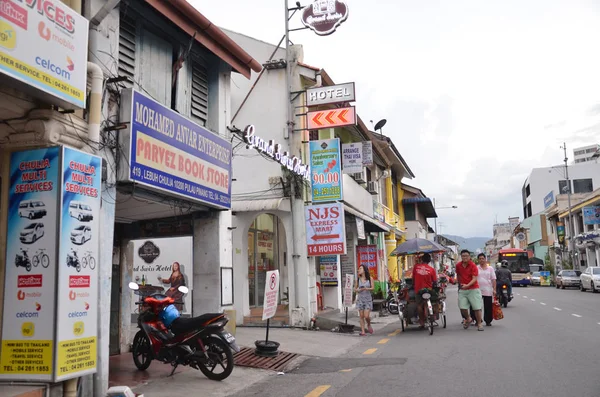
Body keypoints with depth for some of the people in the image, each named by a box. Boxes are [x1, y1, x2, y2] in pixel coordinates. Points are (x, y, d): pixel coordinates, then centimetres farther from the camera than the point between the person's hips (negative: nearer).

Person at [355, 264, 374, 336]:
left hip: (368, 299, -2)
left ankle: (369, 325, 22)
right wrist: (358, 290, -10)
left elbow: (372, 288, -1)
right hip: (360, 298, 2)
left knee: (366, 316, -9)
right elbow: (355, 288, 11)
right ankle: (362, 331, 7)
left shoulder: (370, 278, -1)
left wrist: (366, 288, -19)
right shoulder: (358, 279, 4)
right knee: (361, 316, 1)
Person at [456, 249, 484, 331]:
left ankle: (479, 324, 16)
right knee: (462, 308, -4)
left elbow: (474, 279, -18)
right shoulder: (458, 265, 2)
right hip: (462, 290, 3)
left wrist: (467, 285, -32)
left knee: (477, 308, -1)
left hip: (473, 289, -3)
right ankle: (468, 319, 25)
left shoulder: (473, 265, -10)